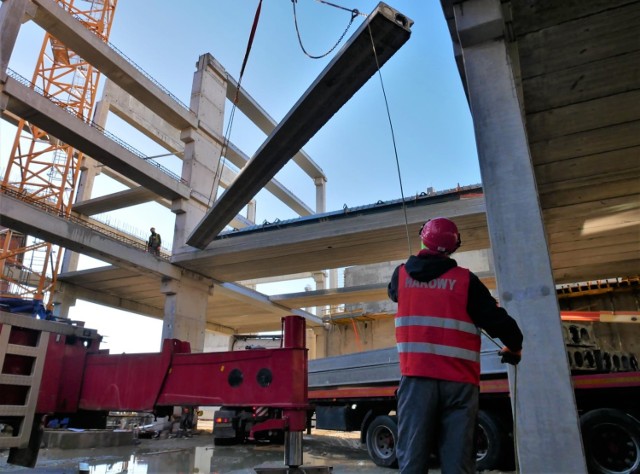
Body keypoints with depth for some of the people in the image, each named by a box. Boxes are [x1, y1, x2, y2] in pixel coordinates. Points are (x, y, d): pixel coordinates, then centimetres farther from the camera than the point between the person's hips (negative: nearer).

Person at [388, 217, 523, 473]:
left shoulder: (402, 274, 7)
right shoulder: (465, 279, 0)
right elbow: (497, 321, 1)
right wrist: (514, 346, 22)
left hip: (417, 377, 1)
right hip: (459, 380, -1)